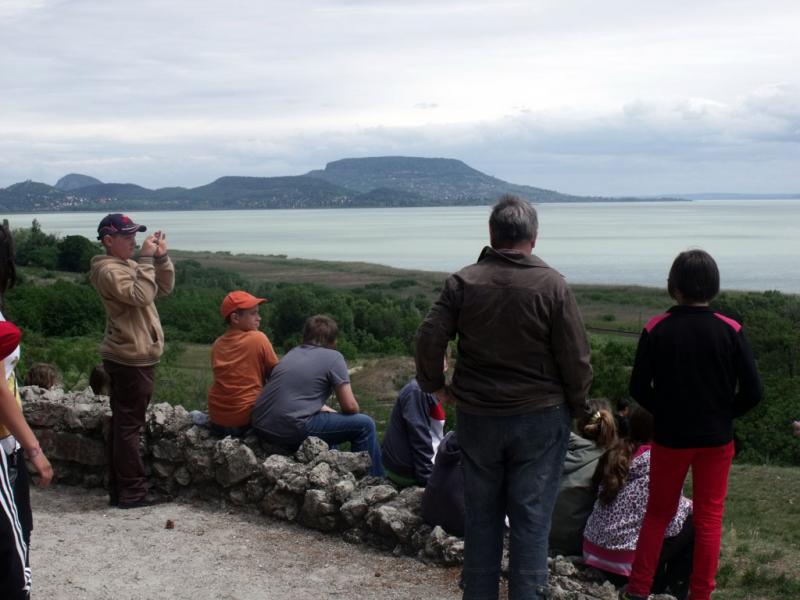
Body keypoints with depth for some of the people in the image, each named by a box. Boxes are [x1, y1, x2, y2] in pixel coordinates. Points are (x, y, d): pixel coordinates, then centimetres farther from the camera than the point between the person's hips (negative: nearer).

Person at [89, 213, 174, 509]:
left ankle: (119, 490, 20)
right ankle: (132, 492, -2)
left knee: (122, 424, 13)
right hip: (131, 359, -10)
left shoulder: (128, 265, 16)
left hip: (128, 358, 10)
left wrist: (161, 257, 2)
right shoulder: (110, 270, -14)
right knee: (129, 425, -6)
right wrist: (147, 259, -22)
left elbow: (164, 287, 15)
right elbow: (141, 295, -27)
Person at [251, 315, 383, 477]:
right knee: (364, 425, 4)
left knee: (327, 415, 34)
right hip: (292, 429, -8)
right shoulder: (333, 357, 1)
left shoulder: (293, 352, 21)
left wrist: (330, 411, 29)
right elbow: (350, 407, -1)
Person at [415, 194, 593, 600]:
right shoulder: (552, 285, -9)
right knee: (531, 519, 4)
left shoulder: (463, 282, -4)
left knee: (481, 516, 14)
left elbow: (429, 339, -7)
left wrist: (434, 385, 10)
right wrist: (578, 406, 7)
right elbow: (576, 358, -8)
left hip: (476, 417, 2)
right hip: (540, 417, -2)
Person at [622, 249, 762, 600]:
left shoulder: (656, 330, -12)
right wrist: (722, 414, 8)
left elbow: (638, 387, -9)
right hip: (717, 440, 0)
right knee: (709, 519, 12)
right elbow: (752, 392, -9)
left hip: (670, 438, 0)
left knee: (658, 513, 16)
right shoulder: (731, 331, -11)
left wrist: (665, 412, 8)